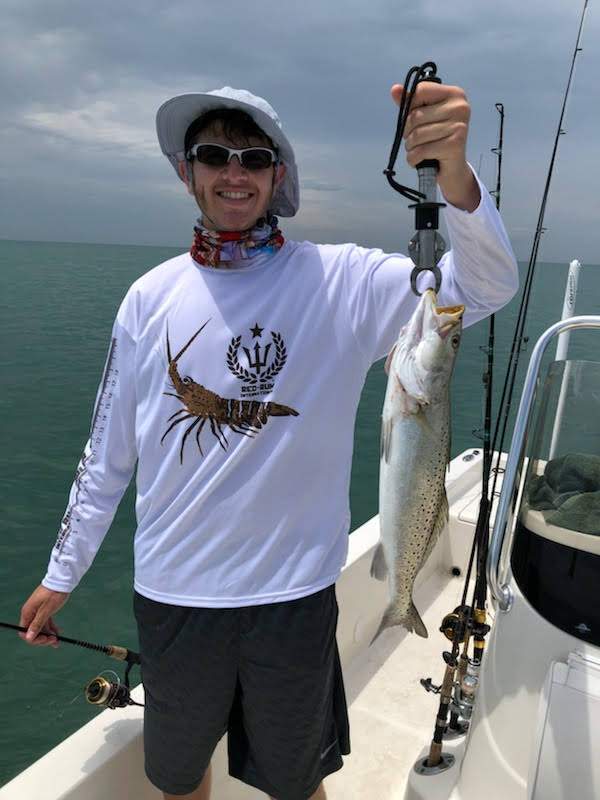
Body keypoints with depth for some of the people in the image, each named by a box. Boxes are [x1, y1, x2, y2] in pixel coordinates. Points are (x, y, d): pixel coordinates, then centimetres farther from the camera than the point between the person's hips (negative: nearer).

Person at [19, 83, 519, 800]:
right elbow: (108, 451, 4)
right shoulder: (151, 297, -2)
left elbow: (485, 287, -21)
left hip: (293, 591, -2)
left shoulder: (340, 281, -10)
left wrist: (452, 171, -40)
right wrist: (61, 575, 10)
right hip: (171, 592, 3)